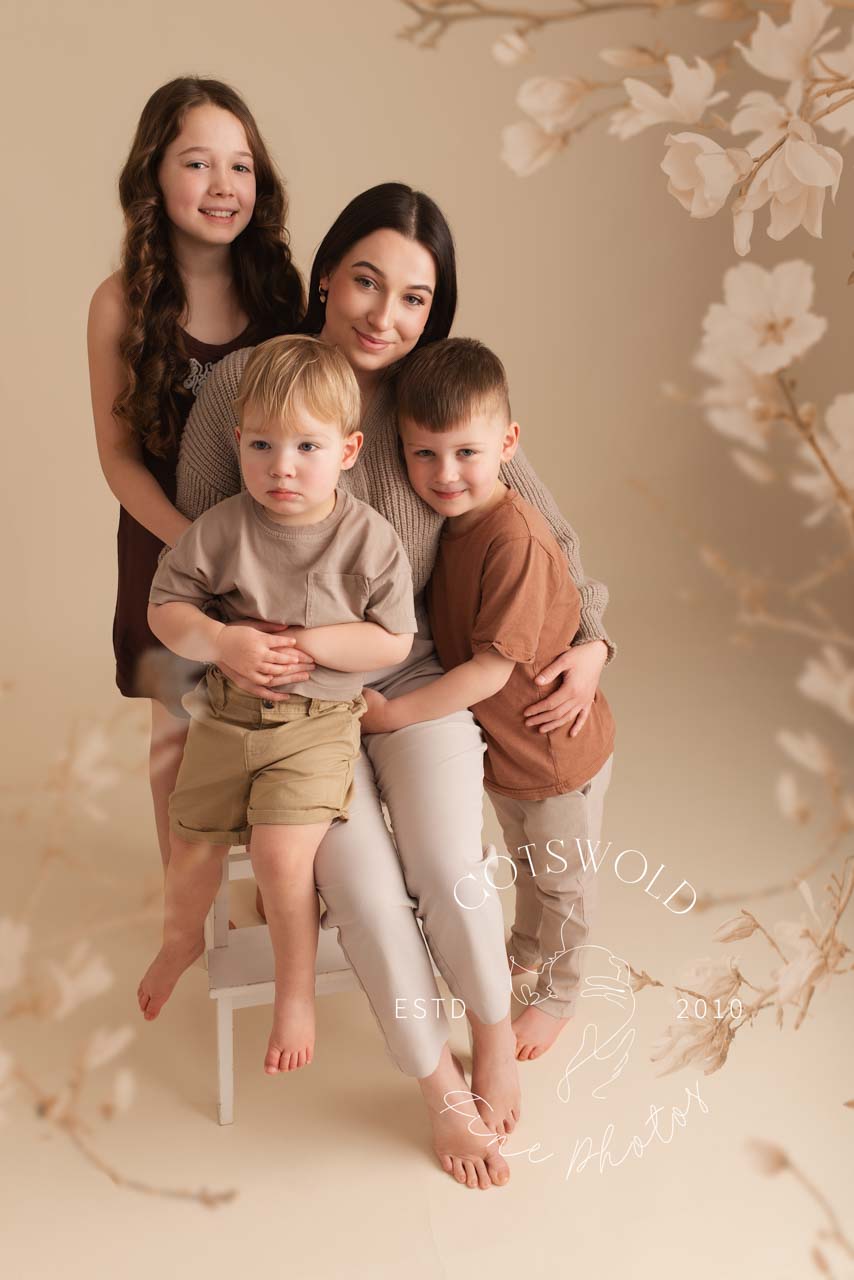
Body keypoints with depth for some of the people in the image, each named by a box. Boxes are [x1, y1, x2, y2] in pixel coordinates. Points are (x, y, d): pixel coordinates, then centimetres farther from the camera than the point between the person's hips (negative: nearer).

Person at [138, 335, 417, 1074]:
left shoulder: (370, 539, -12)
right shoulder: (223, 529, -7)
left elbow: (393, 641, -10)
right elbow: (166, 606, -1)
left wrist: (306, 644, -21)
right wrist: (223, 643, -20)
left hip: (319, 721, -3)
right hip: (227, 714, 3)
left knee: (281, 851, -20)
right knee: (192, 851, 12)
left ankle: (296, 991, 8)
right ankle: (182, 938, 49)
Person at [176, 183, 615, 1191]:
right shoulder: (239, 386, -9)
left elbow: (547, 535, 6)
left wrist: (590, 641, -4)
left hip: (419, 678, 1)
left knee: (448, 866, -18)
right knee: (366, 890, -15)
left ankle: (492, 1031, 18)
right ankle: (441, 1087, 15)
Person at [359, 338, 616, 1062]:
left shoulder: (514, 538, -33)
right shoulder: (448, 522, -7)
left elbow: (492, 668, -32)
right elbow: (449, 636, 5)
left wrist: (395, 713, -26)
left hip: (559, 750, -7)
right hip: (498, 744, 7)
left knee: (561, 881, 17)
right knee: (523, 862, 31)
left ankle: (557, 996, 41)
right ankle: (526, 950, 57)